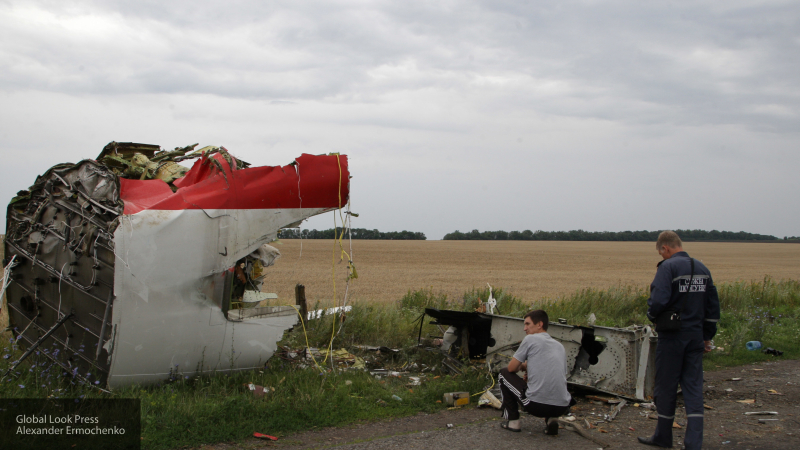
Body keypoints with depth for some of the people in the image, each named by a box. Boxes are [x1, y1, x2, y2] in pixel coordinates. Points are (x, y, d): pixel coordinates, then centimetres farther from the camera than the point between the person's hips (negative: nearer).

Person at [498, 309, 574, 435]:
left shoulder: (530, 339, 1)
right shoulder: (559, 345, 20)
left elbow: (511, 368, 6)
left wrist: (521, 366, 29)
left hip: (536, 405, -5)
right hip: (562, 407, 5)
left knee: (504, 374, 18)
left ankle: (512, 420, 15)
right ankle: (551, 419, 13)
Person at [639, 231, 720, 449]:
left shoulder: (668, 267, -13)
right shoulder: (702, 269, 10)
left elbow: (658, 300, -24)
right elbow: (713, 306, 14)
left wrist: (651, 314, -2)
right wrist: (707, 336, 20)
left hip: (672, 336, -6)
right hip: (695, 337, 6)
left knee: (666, 386, 8)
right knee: (693, 386, 6)